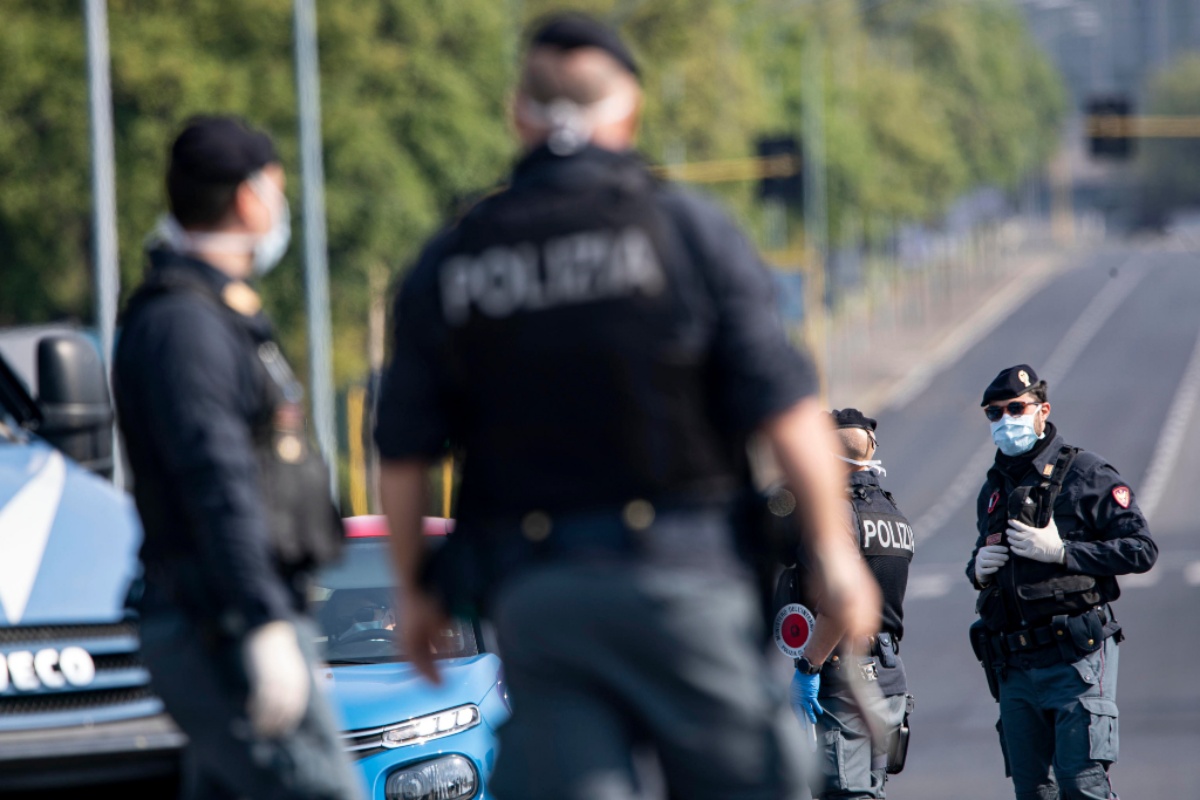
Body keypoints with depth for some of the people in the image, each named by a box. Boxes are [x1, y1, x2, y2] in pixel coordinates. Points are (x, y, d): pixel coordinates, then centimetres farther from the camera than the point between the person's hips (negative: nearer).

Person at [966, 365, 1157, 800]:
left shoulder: (1084, 474, -2)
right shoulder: (994, 490, 17)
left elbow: (1141, 549, -8)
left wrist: (1061, 551, -15)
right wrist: (977, 569, 6)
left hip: (1076, 657, -6)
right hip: (1015, 666, 6)